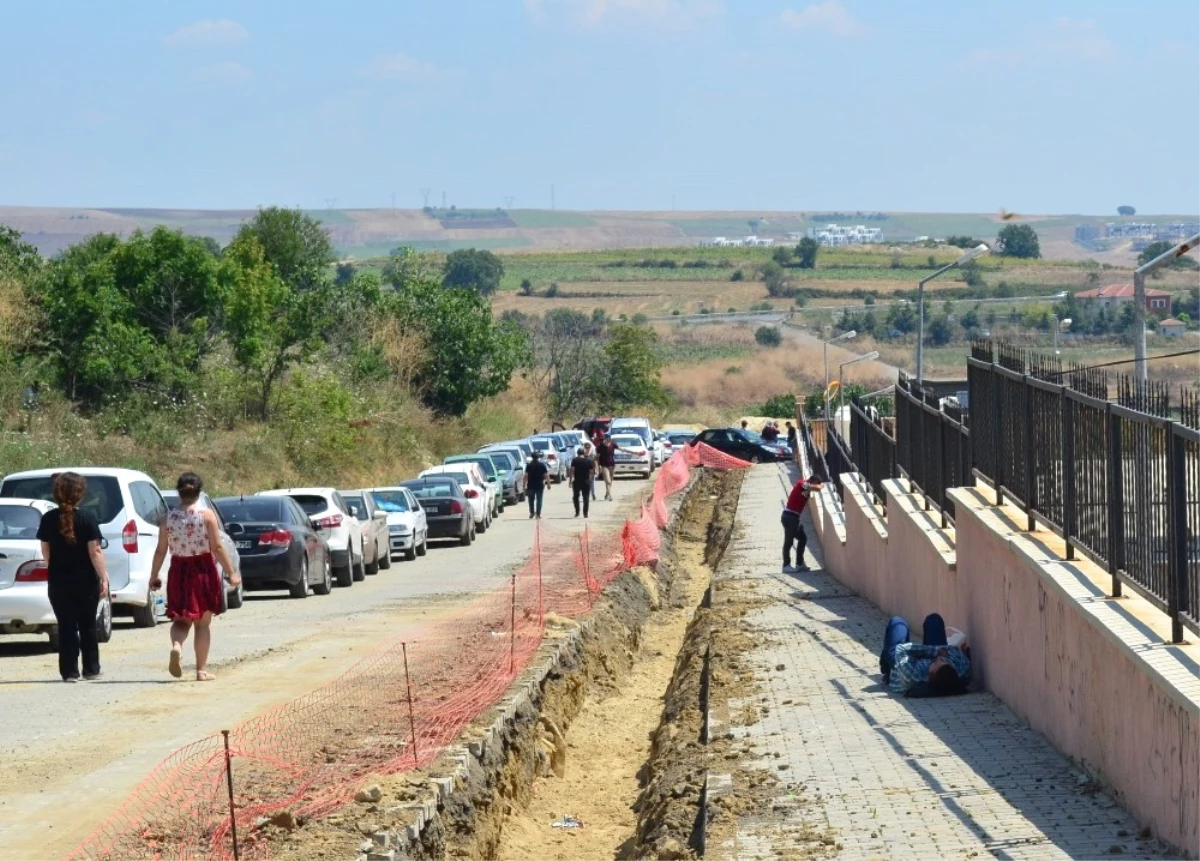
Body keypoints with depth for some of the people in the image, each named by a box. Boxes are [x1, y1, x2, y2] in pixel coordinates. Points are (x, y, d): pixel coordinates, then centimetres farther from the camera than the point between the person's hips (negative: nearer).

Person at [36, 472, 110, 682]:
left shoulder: (48, 520, -2)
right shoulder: (86, 519, -11)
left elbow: (45, 551, 7)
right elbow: (95, 552, -13)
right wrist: (104, 578, -9)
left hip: (58, 582, 1)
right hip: (85, 582, -1)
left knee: (66, 627, 5)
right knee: (88, 626, 13)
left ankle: (69, 672, -1)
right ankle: (91, 670, 17)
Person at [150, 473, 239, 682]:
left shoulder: (169, 518, -1)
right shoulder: (206, 515, -8)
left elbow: (160, 550, 1)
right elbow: (217, 548, -10)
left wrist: (154, 576, 12)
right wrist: (231, 572, -4)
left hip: (178, 572, 2)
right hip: (203, 570, -2)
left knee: (181, 619, 13)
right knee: (203, 623, 9)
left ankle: (176, 646, -19)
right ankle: (201, 670, 10)